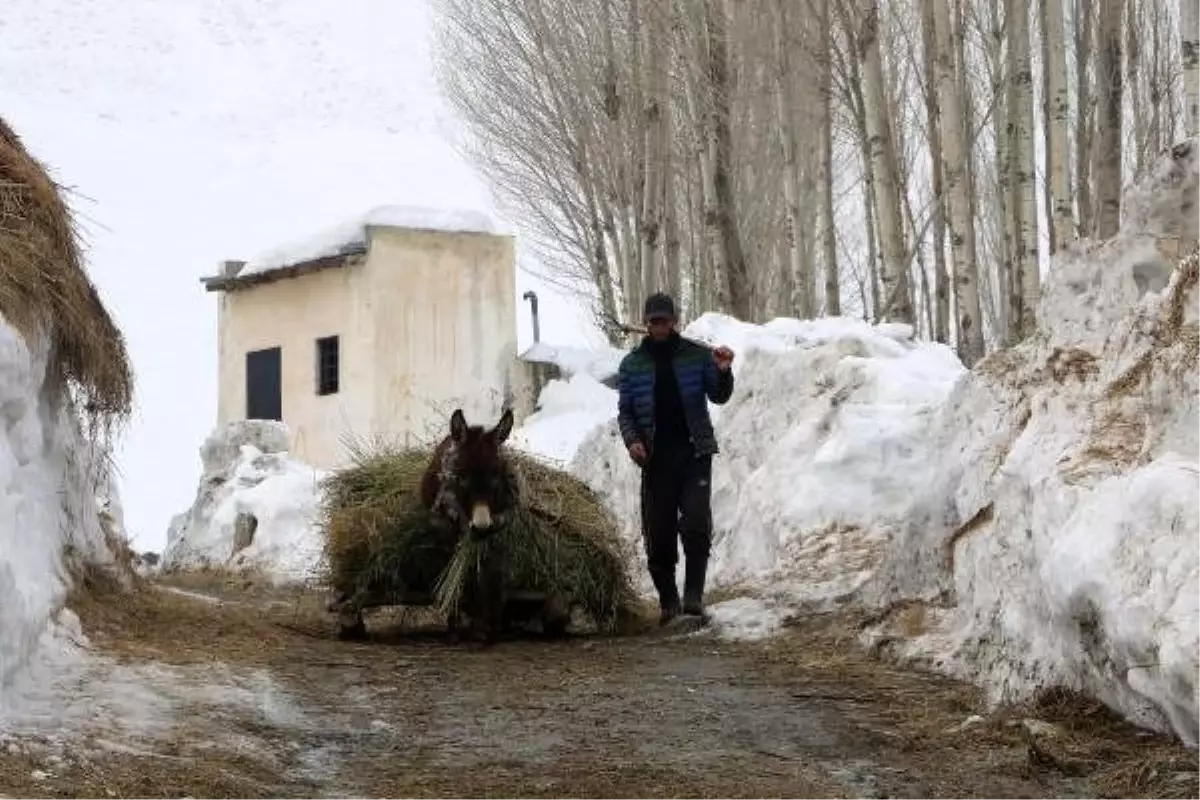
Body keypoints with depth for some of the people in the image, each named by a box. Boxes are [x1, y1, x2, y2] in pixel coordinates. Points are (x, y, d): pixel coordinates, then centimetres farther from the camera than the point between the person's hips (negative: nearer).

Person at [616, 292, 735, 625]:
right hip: (655, 457, 1)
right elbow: (624, 411, 9)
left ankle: (694, 594, -8)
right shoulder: (632, 364, 6)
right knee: (658, 532, 4)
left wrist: (723, 373, -21)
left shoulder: (697, 355, 3)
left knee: (696, 522, -14)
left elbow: (718, 397, 0)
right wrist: (631, 440, -9)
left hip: (694, 452, -1)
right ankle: (668, 601, 16)